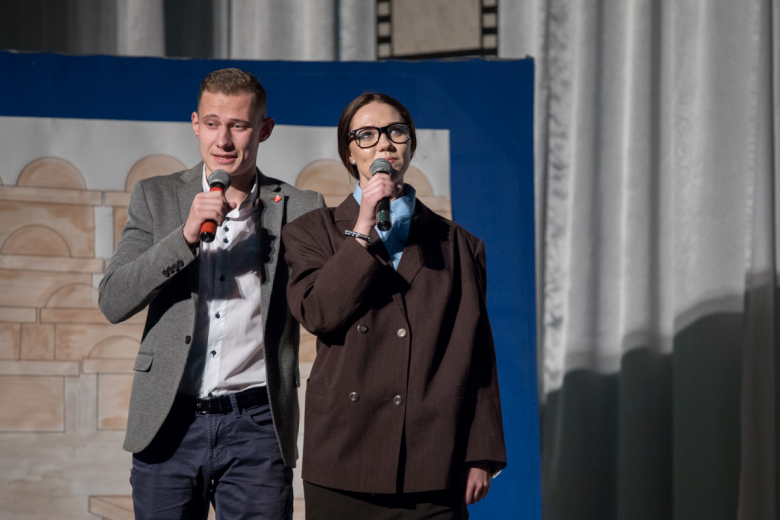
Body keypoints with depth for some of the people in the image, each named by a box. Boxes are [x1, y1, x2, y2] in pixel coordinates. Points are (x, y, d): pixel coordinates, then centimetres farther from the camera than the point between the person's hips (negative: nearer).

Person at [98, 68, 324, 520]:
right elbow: (113, 302, -2)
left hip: (256, 428, -1)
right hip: (170, 425, 1)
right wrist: (186, 235, -12)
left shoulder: (299, 210, 5)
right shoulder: (156, 197, 8)